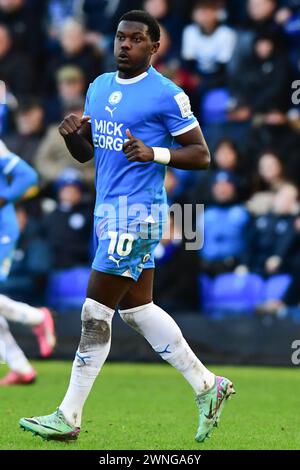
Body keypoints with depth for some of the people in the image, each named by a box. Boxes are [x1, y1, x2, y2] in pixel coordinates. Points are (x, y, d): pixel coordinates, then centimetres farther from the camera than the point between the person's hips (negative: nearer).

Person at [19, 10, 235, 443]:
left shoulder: (166, 95, -9)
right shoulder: (99, 87, 13)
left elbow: (201, 155, -7)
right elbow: (85, 153, 19)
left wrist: (154, 153, -22)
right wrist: (73, 134, -3)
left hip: (136, 212, -9)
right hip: (108, 211, 9)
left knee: (95, 310, -7)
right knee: (136, 308, 12)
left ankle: (68, 417, -2)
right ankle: (207, 386, 23)